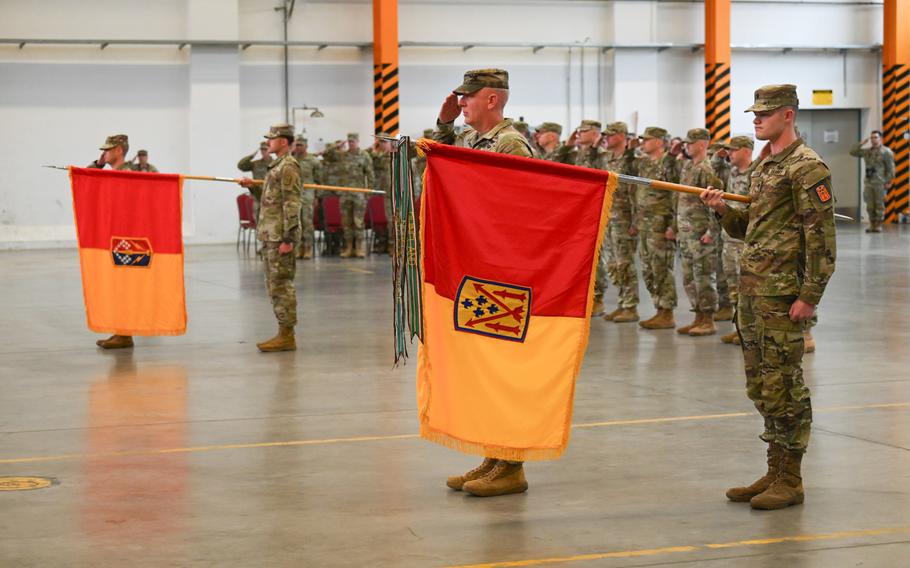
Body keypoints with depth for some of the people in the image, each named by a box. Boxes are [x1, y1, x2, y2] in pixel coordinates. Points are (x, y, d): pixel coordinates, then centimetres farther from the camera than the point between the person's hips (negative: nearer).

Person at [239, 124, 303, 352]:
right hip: (271, 236, 10)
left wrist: (288, 239, -22)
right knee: (275, 286, 12)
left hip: (280, 236, -10)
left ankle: (287, 336, -5)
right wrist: (253, 186, 20)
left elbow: (292, 205, -19)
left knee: (281, 285, -8)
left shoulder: (289, 167, -13)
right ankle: (283, 333, 17)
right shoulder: (278, 166, 18)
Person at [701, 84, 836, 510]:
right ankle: (775, 472, 20)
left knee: (782, 386, -5)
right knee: (760, 385, 12)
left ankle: (790, 481, 3)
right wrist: (723, 210, 5)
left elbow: (821, 237, -15)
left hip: (781, 291, -9)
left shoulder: (806, 167, -11)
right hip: (751, 287, 9)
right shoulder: (764, 166, 17)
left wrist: (810, 297, -19)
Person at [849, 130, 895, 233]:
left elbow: (890, 168, -6)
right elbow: (852, 152, 13)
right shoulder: (867, 151, 14)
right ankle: (872, 225, 13)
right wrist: (861, 143, 2)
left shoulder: (886, 152, -3)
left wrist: (889, 182, -12)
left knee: (879, 205, -3)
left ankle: (878, 225, 2)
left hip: (880, 183, -6)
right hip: (868, 183, 6)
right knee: (870, 205, 6)